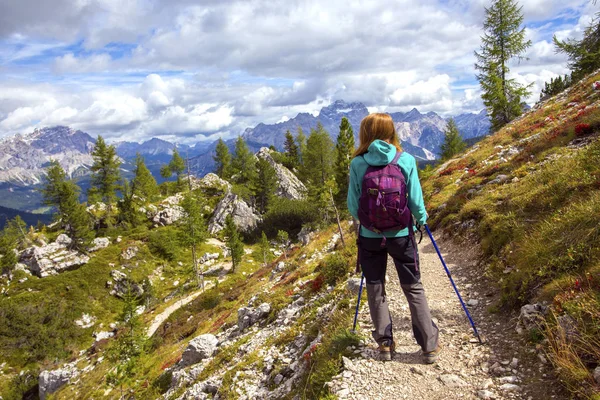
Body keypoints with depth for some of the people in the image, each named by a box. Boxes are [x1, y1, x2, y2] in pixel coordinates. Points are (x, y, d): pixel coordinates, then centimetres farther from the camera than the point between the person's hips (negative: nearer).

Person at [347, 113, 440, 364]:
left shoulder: (357, 164, -9)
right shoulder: (406, 160, -8)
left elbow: (353, 204, -6)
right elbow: (415, 200, -6)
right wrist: (421, 218, 14)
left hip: (370, 236, 0)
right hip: (401, 233, 1)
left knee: (375, 289, 15)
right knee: (413, 288, 13)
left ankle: (385, 343, 23)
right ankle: (429, 345, 19)